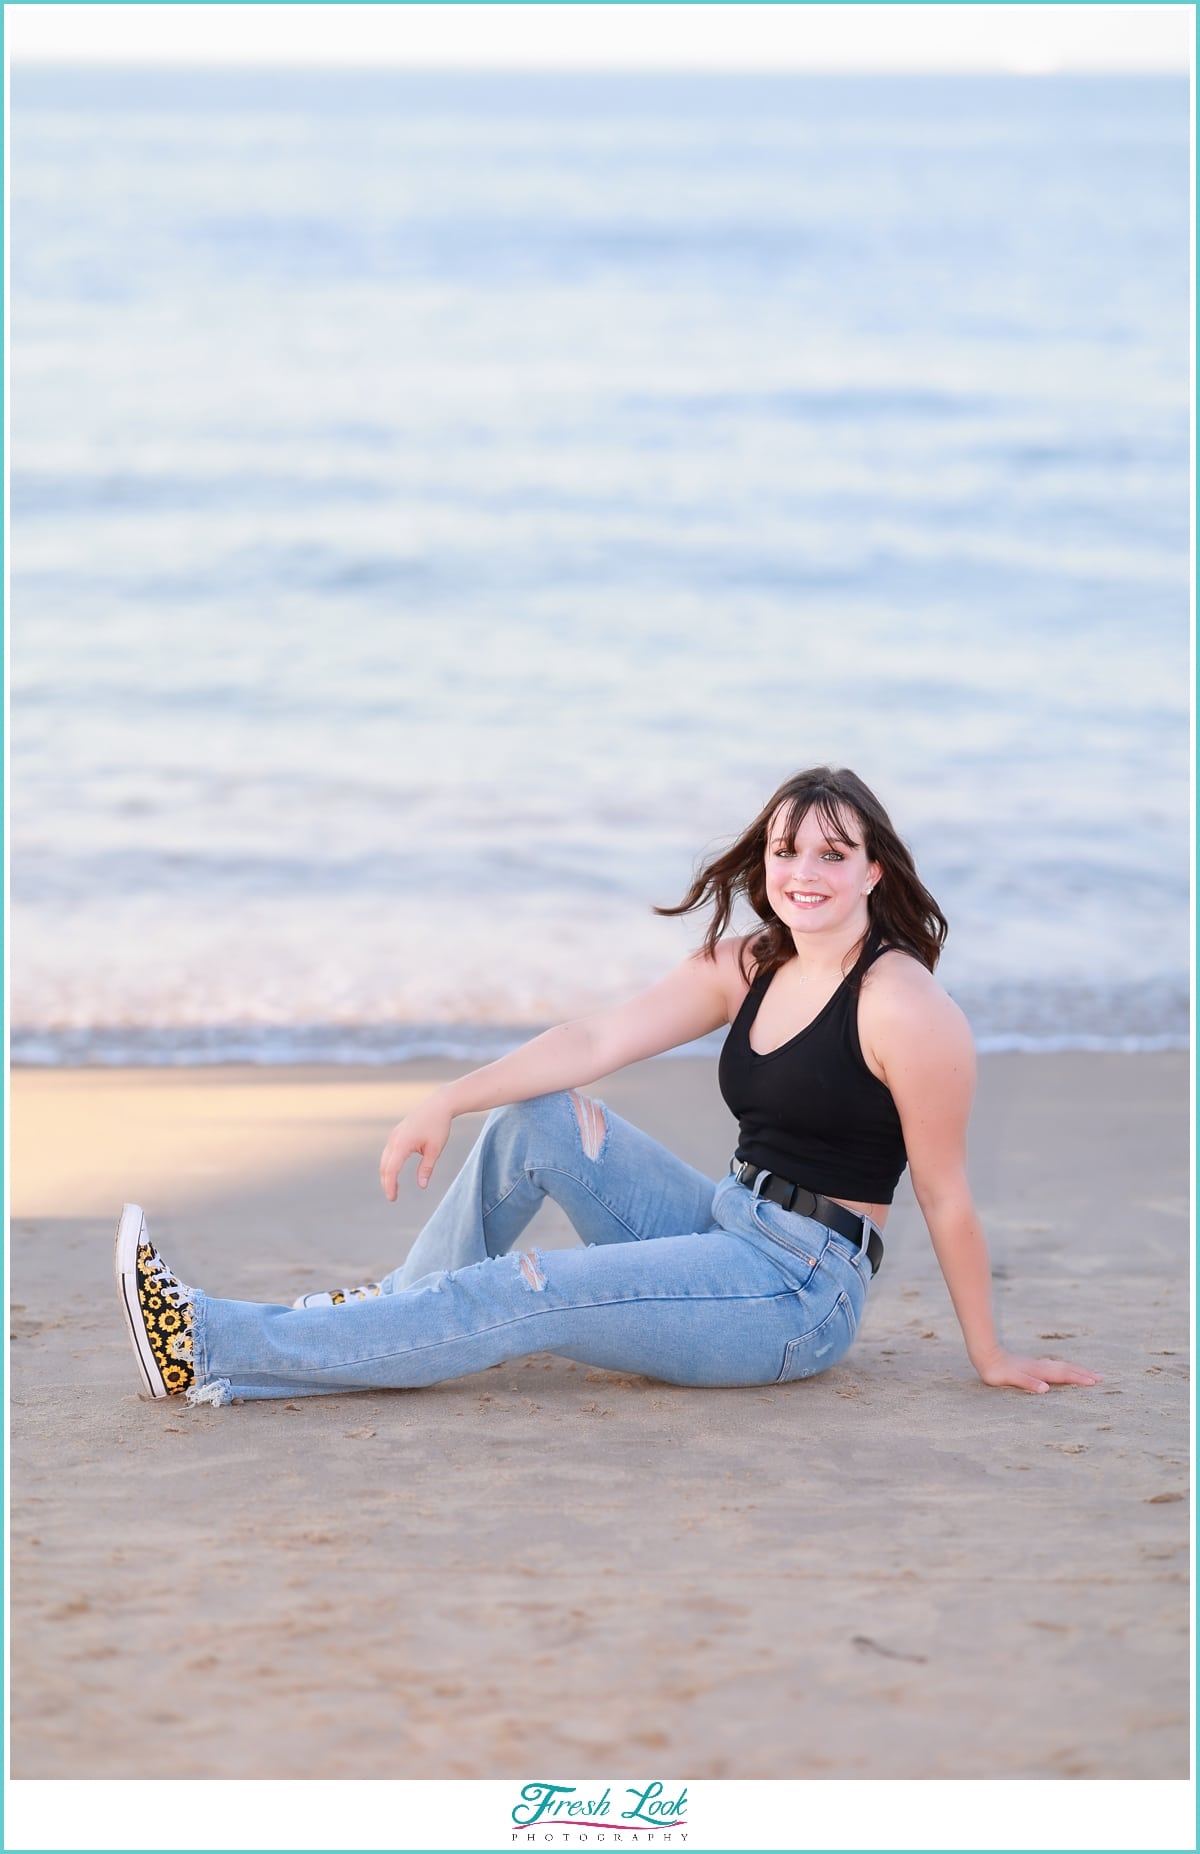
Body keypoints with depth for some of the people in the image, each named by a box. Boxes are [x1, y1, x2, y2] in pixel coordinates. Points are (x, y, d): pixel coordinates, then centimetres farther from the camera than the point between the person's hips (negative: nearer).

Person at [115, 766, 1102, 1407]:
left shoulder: (906, 1005, -15)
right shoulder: (745, 965, 8)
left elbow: (946, 1198, -12)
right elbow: (598, 1038, -1)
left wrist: (992, 1358, -6)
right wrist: (451, 1100, -12)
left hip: (800, 1293, -8)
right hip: (727, 1230, 8)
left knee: (524, 1296, -18)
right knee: (538, 1118, -4)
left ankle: (217, 1355, -18)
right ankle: (399, 1310, 4)